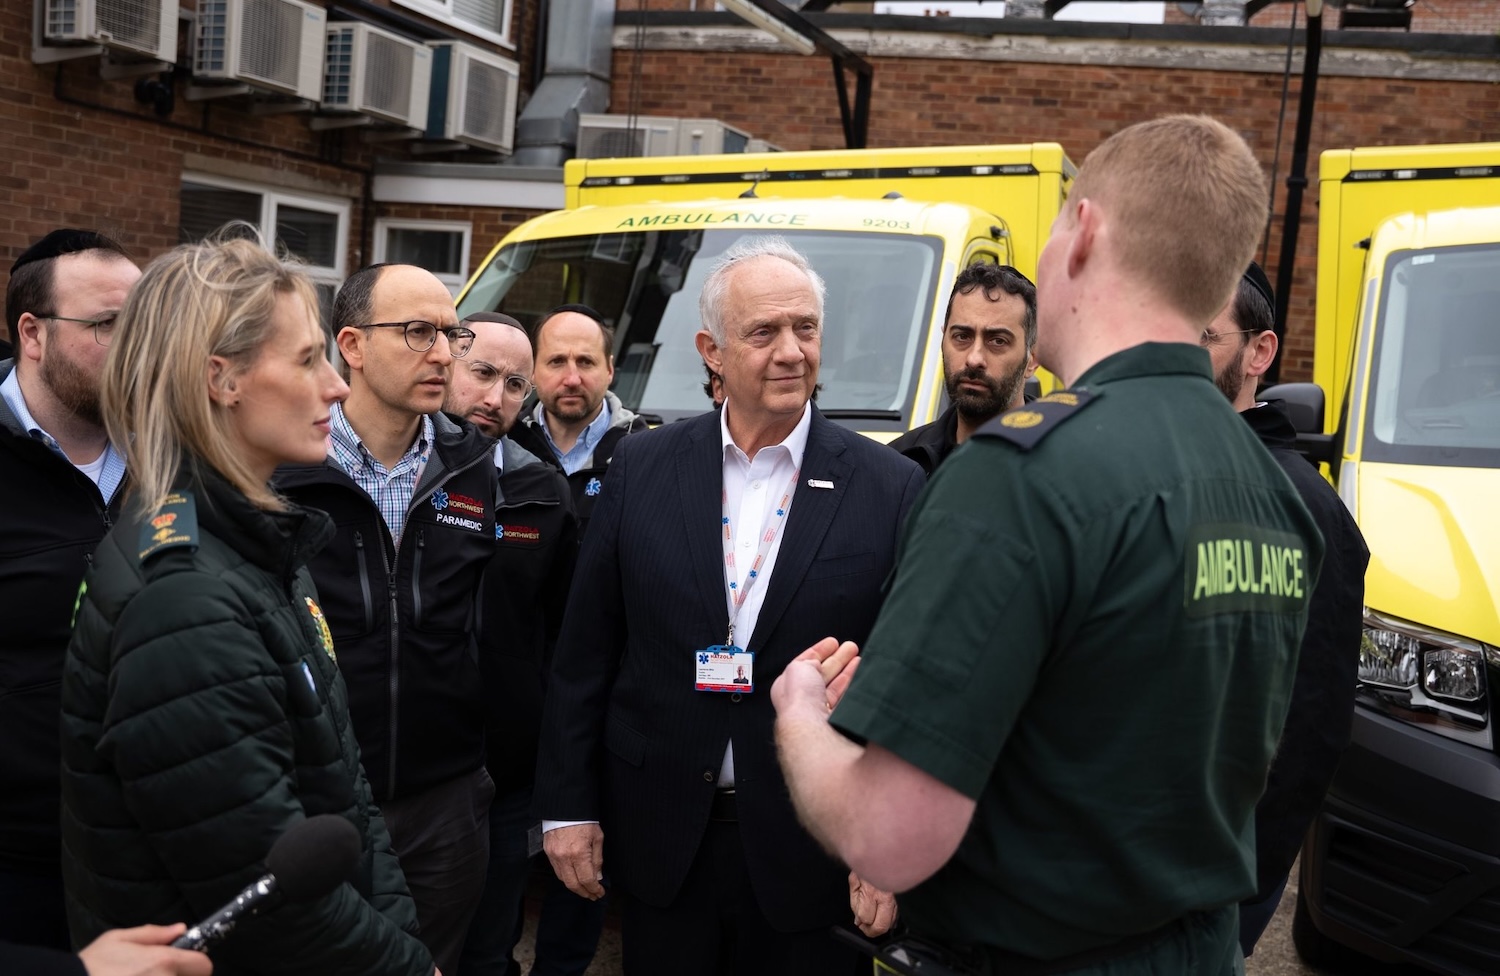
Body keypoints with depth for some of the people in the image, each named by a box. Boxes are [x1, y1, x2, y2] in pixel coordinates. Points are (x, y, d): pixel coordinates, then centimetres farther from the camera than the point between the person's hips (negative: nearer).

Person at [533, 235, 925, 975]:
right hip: (660, 844, 2)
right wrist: (567, 807, 3)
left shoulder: (891, 489, -7)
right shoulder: (642, 469, -1)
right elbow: (584, 654, 3)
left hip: (811, 855, -1)